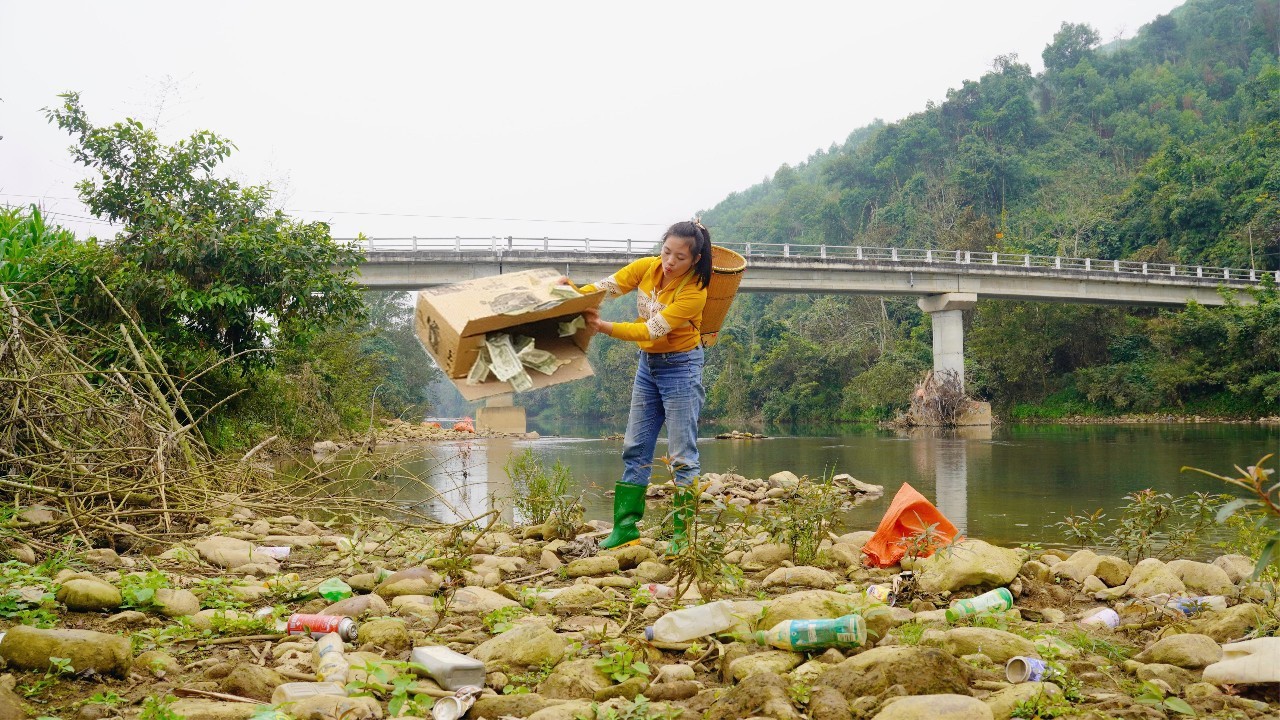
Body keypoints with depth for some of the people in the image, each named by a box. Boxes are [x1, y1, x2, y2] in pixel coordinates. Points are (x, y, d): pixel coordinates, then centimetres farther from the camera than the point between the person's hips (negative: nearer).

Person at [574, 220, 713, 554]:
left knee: (682, 456, -4)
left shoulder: (694, 291, -22)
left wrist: (605, 327, -34)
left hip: (680, 366, -6)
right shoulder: (646, 267, -6)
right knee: (634, 449, 8)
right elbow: (608, 286, -14)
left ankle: (683, 534, 2)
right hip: (647, 364, 6)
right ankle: (626, 527, 14)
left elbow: (654, 330, -27)